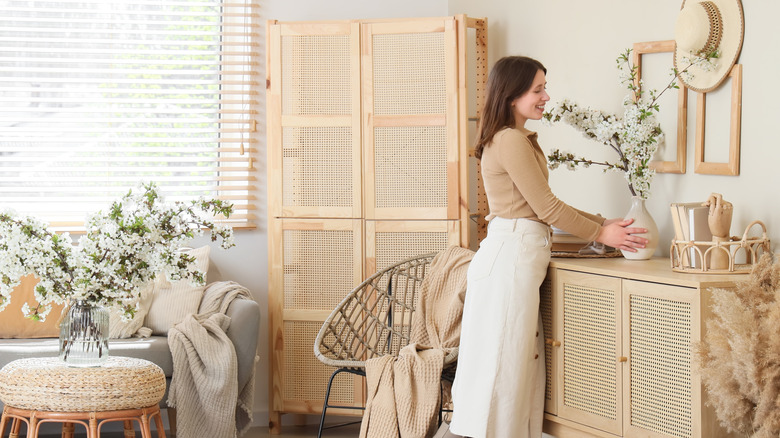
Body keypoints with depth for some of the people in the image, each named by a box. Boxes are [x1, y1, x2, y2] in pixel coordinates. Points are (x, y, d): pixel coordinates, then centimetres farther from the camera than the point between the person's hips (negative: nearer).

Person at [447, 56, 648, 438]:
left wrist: (602, 222, 16)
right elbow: (546, 207, -12)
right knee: (504, 360, -6)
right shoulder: (511, 140, -13)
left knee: (520, 359, 10)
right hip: (511, 255, -10)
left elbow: (541, 206, 20)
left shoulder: (520, 140, 19)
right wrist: (600, 234, -2)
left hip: (516, 254, 10)